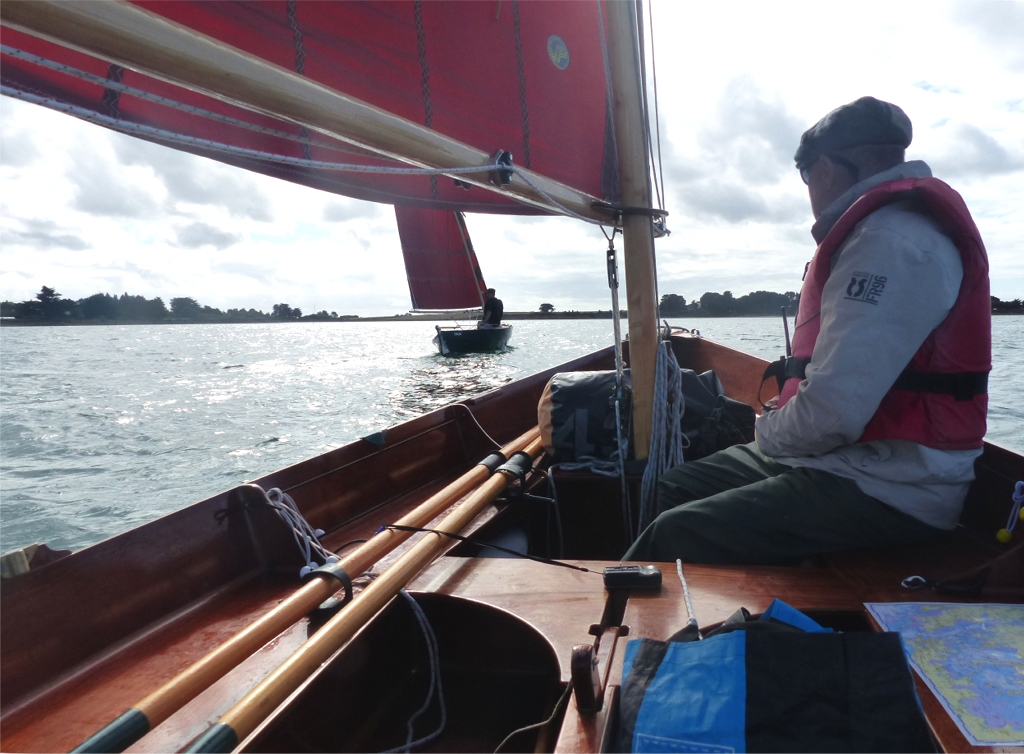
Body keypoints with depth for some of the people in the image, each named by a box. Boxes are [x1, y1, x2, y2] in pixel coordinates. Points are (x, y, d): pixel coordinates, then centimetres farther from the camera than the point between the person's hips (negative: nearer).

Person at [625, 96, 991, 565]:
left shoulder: (893, 243, -20)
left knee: (675, 535, -21)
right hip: (852, 458, 11)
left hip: (889, 491, -11)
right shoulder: (881, 230, 16)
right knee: (676, 488, 12)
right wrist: (780, 420, 6)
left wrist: (767, 433, -6)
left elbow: (831, 414, -27)